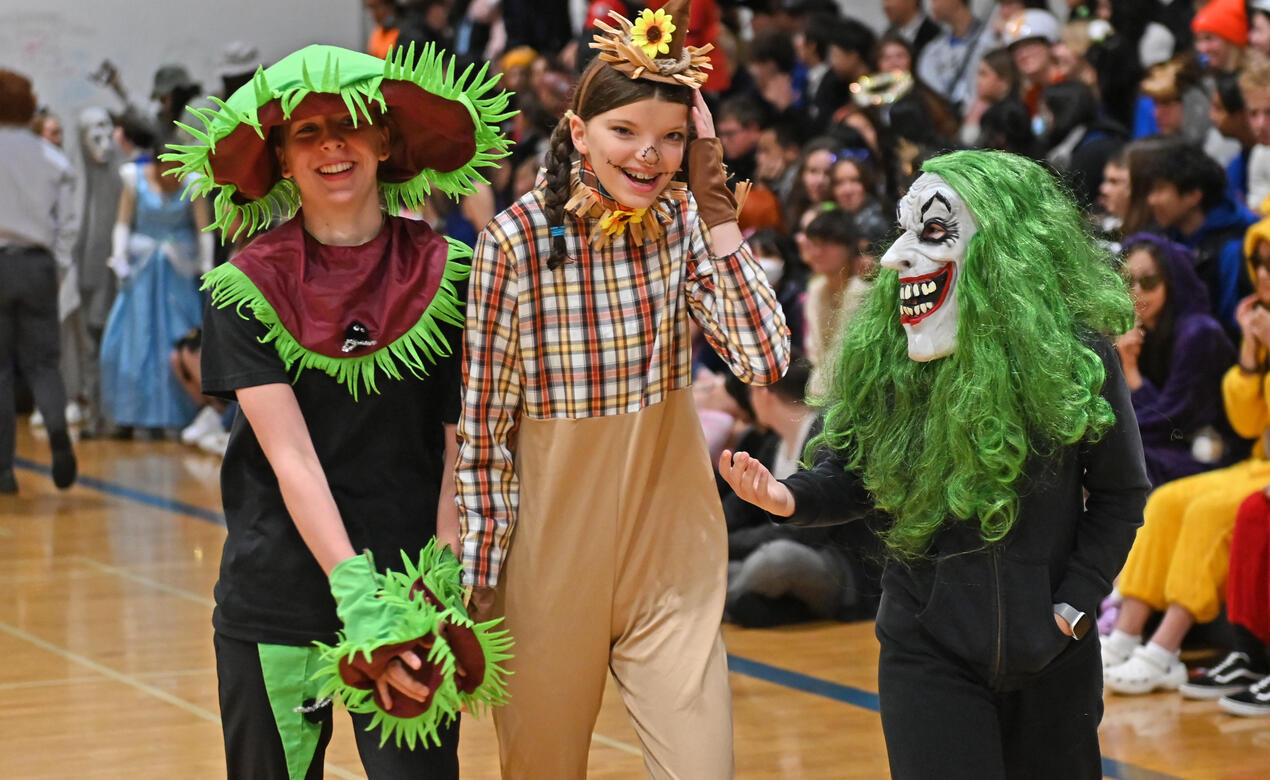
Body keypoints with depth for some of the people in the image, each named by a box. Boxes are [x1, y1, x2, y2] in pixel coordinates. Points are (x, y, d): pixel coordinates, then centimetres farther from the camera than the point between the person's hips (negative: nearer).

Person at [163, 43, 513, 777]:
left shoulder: (446, 275, -1)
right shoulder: (247, 288, -3)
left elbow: (464, 447, -1)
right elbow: (290, 456, -10)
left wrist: (442, 586, -13)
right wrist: (358, 598, -20)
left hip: (413, 591, 0)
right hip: (276, 600, 1)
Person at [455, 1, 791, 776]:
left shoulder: (683, 221, -2)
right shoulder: (516, 241, -13)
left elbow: (766, 360, -12)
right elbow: (483, 428, -7)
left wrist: (716, 211, -16)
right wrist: (480, 580, -6)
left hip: (672, 553, 2)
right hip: (552, 558, -2)